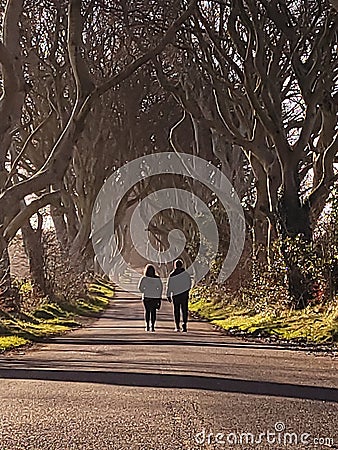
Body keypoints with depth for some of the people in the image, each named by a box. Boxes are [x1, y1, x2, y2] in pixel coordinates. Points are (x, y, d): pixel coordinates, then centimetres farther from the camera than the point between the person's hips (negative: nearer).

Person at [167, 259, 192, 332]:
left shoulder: (172, 275, -7)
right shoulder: (186, 274, -6)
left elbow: (169, 286, -3)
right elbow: (189, 284, 2)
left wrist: (168, 296, 6)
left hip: (175, 296, 0)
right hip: (184, 295, 0)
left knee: (176, 311, 9)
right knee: (184, 311, 4)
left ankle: (177, 327, 10)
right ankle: (184, 324, -11)